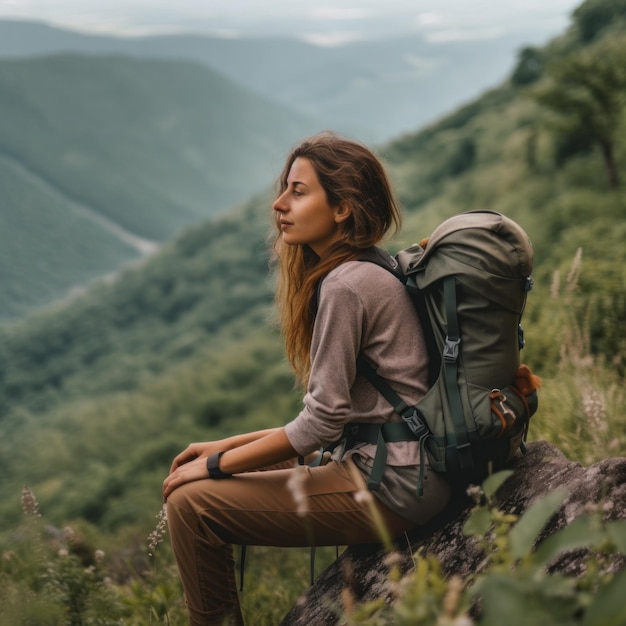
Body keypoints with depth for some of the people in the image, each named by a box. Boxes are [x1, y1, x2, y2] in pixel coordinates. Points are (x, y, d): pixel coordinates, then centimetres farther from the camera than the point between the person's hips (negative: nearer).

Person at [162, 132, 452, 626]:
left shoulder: (345, 285, -17)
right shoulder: (371, 272, 12)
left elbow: (322, 422, -17)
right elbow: (331, 415, 13)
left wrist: (216, 464, -6)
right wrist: (226, 446, 11)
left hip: (391, 485, -10)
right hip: (393, 465, 10)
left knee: (191, 503, -10)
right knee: (226, 483, 17)